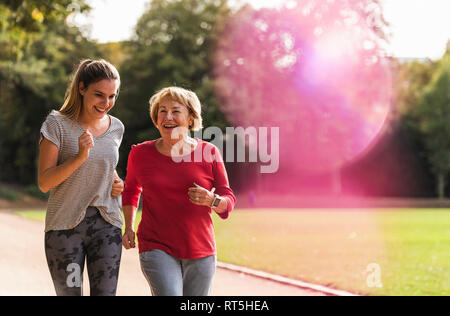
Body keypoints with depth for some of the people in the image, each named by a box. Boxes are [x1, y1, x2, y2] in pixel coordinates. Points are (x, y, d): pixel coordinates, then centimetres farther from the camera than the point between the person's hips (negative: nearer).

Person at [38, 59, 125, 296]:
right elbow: (44, 182, -10)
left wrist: (117, 183, 4)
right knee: (69, 292, 1)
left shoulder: (116, 127, 7)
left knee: (105, 292, -5)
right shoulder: (57, 125, -6)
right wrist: (79, 157, -23)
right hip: (65, 224, -3)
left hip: (107, 224, 3)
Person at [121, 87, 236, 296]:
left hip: (201, 252, 2)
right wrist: (129, 227, 9)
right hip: (157, 250, -2)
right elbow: (131, 189, 21)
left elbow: (228, 201, 4)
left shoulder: (209, 153, -1)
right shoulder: (141, 154, 0)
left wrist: (211, 200, -18)